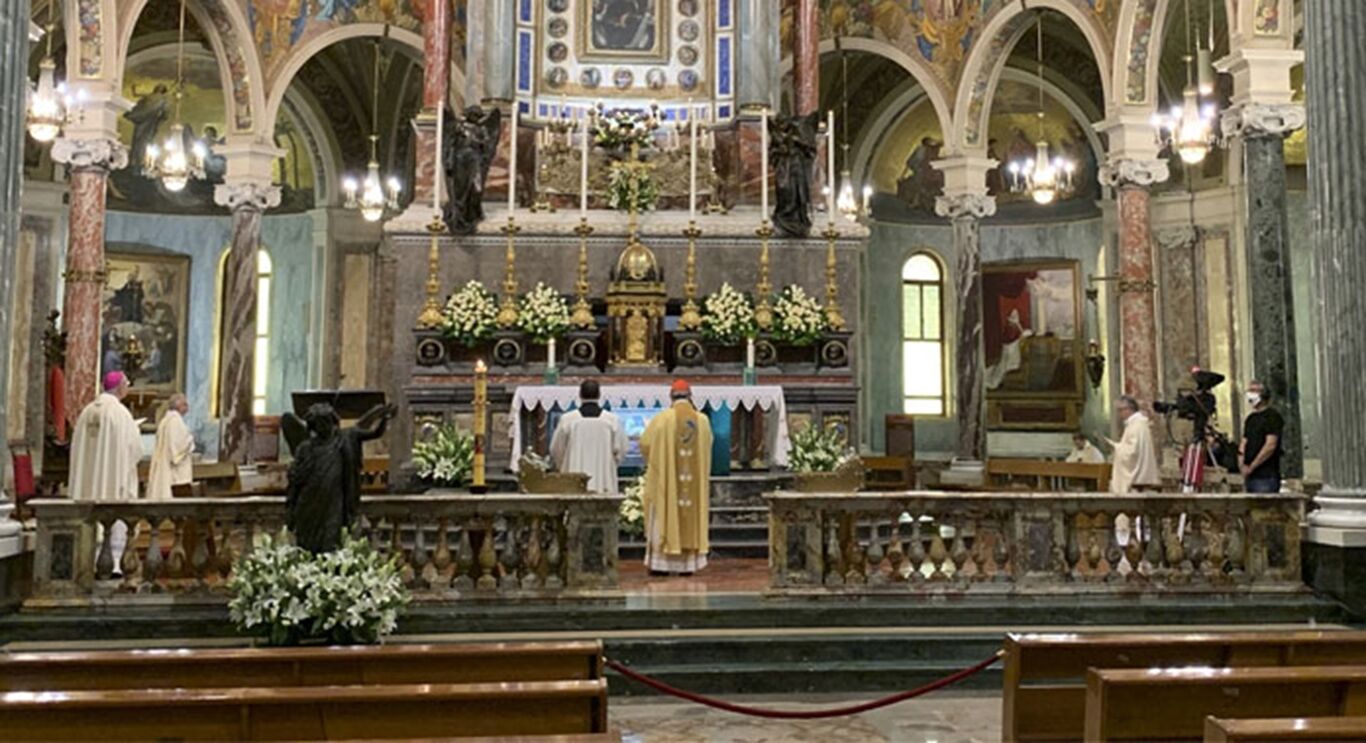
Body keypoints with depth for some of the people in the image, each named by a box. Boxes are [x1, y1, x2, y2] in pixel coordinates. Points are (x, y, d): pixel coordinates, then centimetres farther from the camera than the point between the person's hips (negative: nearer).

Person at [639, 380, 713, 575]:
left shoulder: (662, 418, -10)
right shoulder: (702, 420, -1)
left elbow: (645, 444, -3)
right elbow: (707, 447, 11)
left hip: (666, 477, -2)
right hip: (694, 479, 2)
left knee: (663, 516, 6)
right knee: (692, 515, 9)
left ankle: (661, 562, 6)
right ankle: (689, 564, 10)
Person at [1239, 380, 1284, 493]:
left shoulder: (1272, 416, -5)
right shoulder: (1250, 418, 19)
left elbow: (1270, 446, -14)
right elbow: (1244, 443, 19)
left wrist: (1251, 467, -13)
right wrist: (1242, 465, 1)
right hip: (1250, 476, 7)